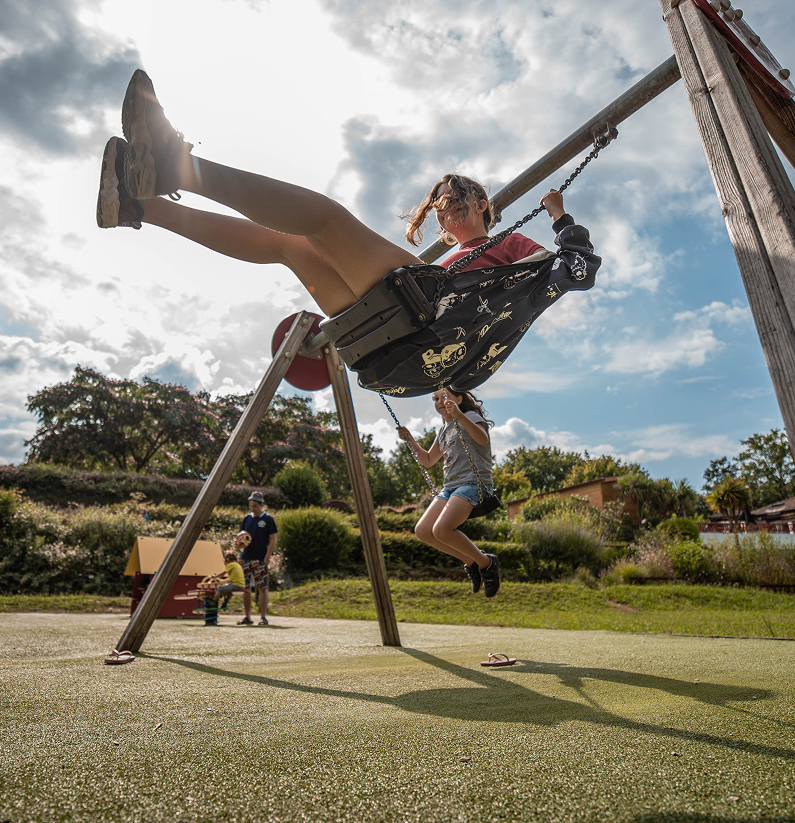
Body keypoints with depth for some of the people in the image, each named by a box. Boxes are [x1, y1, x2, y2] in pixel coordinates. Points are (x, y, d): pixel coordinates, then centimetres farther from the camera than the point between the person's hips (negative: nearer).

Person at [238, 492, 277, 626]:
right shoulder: (247, 518, 12)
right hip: (246, 558, 5)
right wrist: (240, 536, -6)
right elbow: (240, 535, 19)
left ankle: (263, 617, 3)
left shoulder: (268, 519, -2)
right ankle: (247, 617, 17)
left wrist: (267, 557, -14)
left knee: (262, 588, -3)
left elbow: (273, 540, -5)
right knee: (246, 588, 8)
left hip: (260, 559, -5)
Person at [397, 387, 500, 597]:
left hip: (473, 482, -8)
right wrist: (411, 441, 16)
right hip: (451, 486, 8)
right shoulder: (443, 430, 23)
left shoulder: (470, 416, 0)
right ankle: (471, 562, 6)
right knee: (422, 530, -7)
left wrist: (459, 416, -36)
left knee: (442, 530, -27)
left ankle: (486, 562, -5)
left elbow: (483, 439, -22)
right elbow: (428, 461, 30)